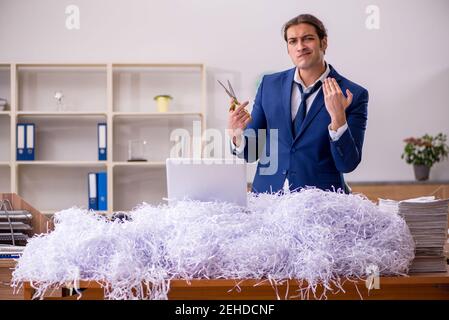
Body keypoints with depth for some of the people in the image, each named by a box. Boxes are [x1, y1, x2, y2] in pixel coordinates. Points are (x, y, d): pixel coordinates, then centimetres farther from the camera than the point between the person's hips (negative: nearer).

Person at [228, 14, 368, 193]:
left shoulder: (354, 95, -1)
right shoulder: (270, 84, 9)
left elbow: (348, 164, -4)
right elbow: (252, 152, 13)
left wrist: (338, 118, -18)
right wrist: (237, 136, -8)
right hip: (267, 196, 3)